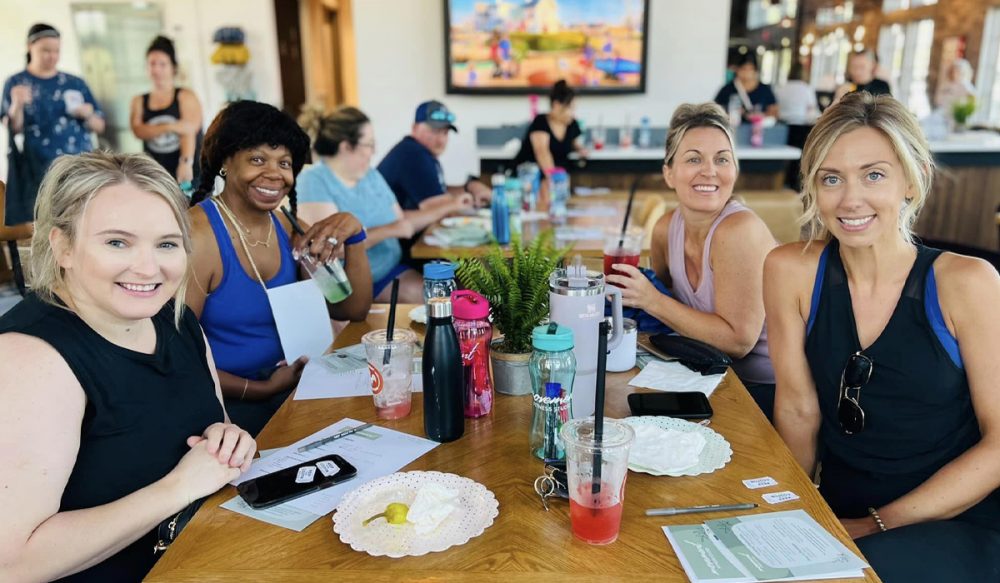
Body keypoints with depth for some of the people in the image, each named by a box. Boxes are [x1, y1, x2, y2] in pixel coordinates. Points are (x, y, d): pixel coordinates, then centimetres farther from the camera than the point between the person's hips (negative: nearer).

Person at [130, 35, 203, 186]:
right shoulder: (139, 101, 15)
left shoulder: (186, 97, 5)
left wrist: (186, 162, -25)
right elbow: (139, 131, -3)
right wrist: (171, 127, -19)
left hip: (189, 175, -2)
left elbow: (189, 132, -9)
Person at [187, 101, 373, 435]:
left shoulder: (287, 228, 4)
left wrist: (352, 233, -10)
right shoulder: (197, 235, -16)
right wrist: (262, 390, -17)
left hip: (288, 388, 7)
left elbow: (353, 310, 3)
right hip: (226, 404, -7)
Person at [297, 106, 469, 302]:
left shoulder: (372, 176, 13)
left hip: (388, 270, 6)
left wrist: (450, 207, 16)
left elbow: (401, 220, 18)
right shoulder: (314, 180, -10)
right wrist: (390, 230, -16)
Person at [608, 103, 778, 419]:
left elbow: (738, 340, -23)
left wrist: (653, 301, -24)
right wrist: (632, 290, -8)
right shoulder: (667, 227, -3)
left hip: (768, 392, -6)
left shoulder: (740, 230, -23)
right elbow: (665, 289, 13)